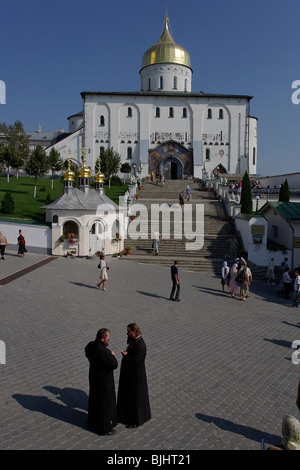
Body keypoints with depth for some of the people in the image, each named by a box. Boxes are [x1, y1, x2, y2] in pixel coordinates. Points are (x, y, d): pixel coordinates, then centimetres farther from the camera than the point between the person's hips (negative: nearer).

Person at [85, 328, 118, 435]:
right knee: (105, 402, 11)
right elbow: (114, 365, -30)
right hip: (104, 379, -8)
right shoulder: (103, 351, -35)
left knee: (95, 398, 26)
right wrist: (112, 355, -11)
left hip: (94, 375, 8)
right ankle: (104, 428, 28)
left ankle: (92, 421, 47)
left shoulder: (90, 345, -9)